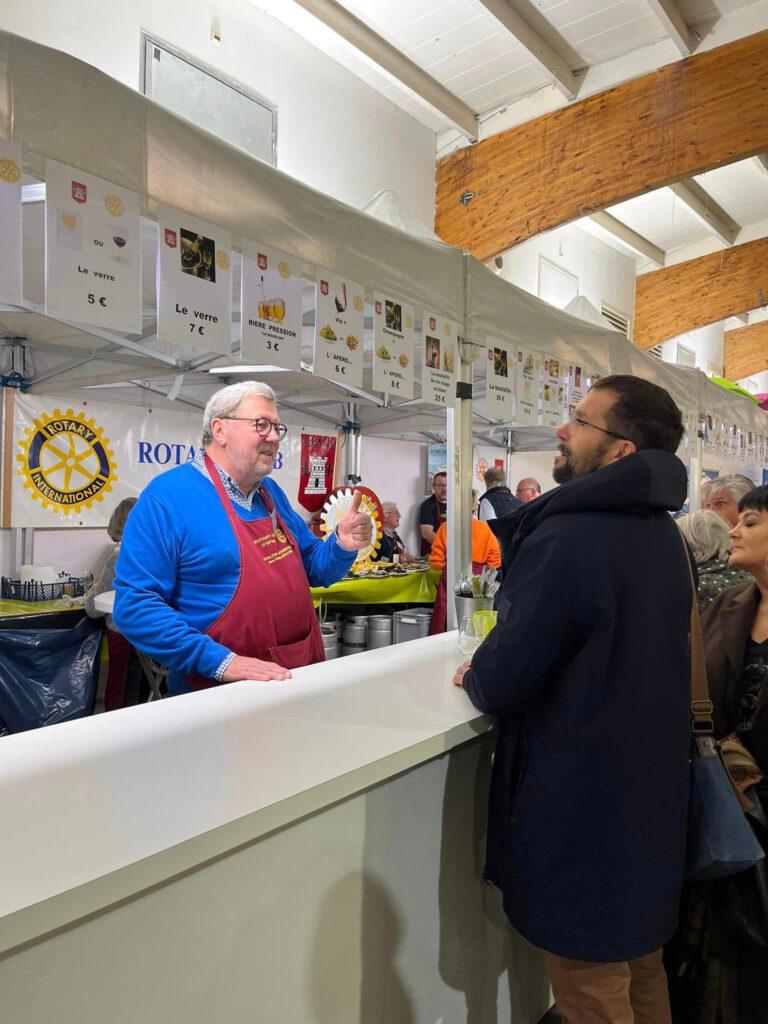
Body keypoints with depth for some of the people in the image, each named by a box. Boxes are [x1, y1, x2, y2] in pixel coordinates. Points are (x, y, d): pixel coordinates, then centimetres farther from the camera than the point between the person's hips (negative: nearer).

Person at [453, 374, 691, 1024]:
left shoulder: (568, 539, -27)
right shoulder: (664, 535, 2)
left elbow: (499, 684, -24)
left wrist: (474, 677, 0)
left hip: (584, 810, -8)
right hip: (653, 793, 9)